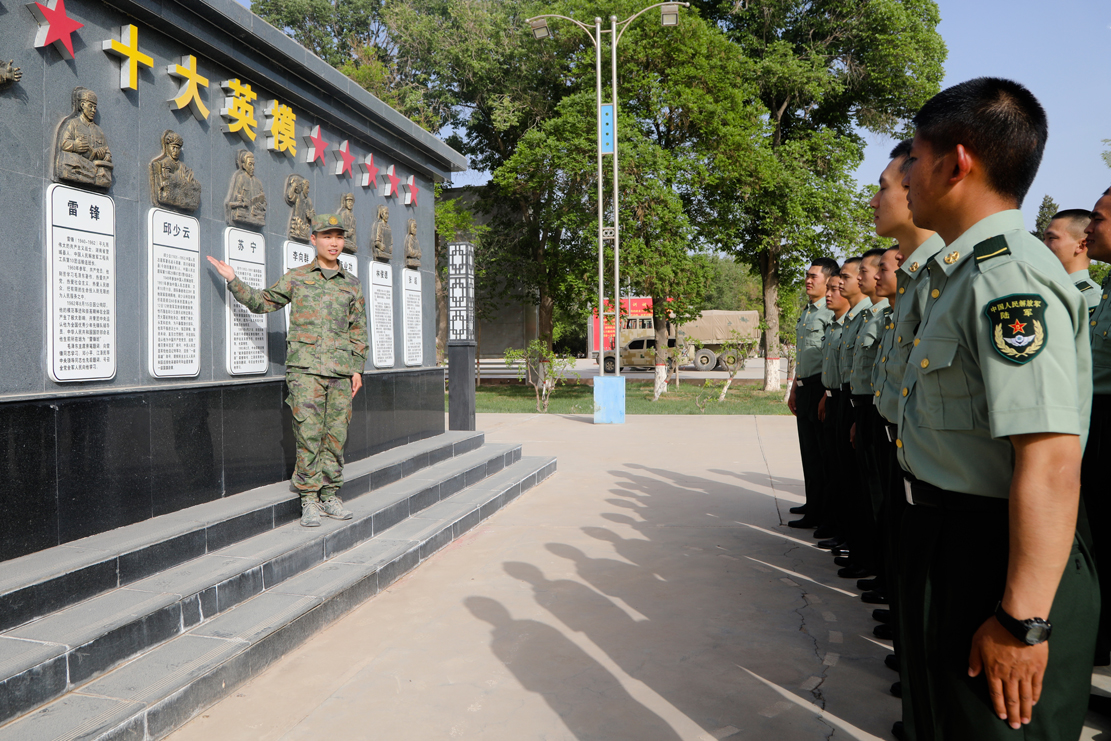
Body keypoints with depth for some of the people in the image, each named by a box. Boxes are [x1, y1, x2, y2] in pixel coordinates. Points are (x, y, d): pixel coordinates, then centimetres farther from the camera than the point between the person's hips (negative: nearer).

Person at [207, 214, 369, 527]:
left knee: (336, 436, 4)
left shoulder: (352, 284, 12)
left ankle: (330, 496, 15)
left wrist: (357, 369, 8)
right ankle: (309, 500, 1)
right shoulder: (296, 278, 8)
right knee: (308, 435, -6)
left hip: (341, 372, 2)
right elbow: (262, 302, 15)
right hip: (305, 369, -2)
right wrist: (233, 281, 5)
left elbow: (358, 330, 14)